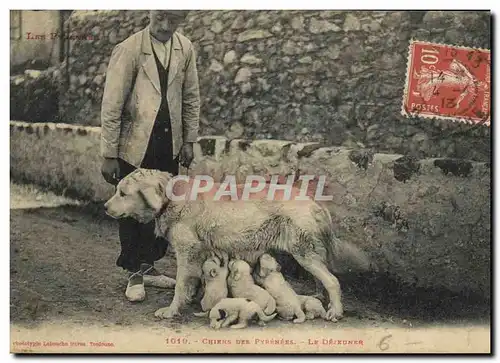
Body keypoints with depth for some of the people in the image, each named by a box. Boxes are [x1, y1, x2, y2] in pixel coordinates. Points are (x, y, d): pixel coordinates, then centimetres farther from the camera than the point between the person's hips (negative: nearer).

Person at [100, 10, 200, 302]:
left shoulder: (185, 49, 2)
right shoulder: (129, 49, -12)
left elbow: (191, 98, 10)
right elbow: (112, 106, -11)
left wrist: (189, 140, 8)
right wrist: (109, 155, -12)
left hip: (169, 145, 4)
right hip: (135, 146, -4)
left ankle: (148, 266, 24)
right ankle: (135, 275, 19)